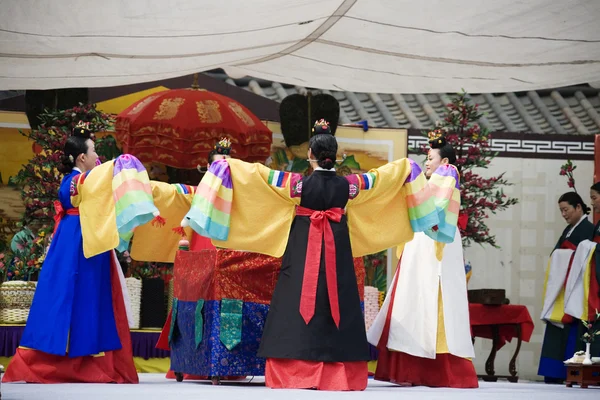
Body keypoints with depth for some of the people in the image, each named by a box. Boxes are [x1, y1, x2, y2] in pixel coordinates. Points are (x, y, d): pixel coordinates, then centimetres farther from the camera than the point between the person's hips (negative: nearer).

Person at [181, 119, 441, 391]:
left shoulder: (300, 183, -10)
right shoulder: (347, 184, -3)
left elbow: (259, 174, -10)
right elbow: (379, 177, 12)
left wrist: (228, 165, -1)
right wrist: (405, 167, 29)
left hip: (303, 252, -2)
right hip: (338, 253, 2)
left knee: (300, 303, -2)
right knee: (337, 304, 6)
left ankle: (297, 374, -8)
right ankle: (340, 374, 3)